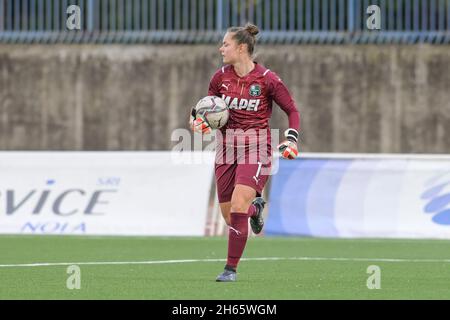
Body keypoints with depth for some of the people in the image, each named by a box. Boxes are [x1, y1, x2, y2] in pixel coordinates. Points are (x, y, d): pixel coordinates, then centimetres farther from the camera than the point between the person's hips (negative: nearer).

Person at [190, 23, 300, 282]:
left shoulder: (267, 79, -10)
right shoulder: (221, 77, 2)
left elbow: (292, 110, 0)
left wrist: (292, 140, -12)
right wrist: (198, 118, -5)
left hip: (256, 148, -5)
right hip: (227, 147, 5)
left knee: (237, 208, -19)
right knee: (229, 215, 6)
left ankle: (231, 268, -8)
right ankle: (256, 207, 43)